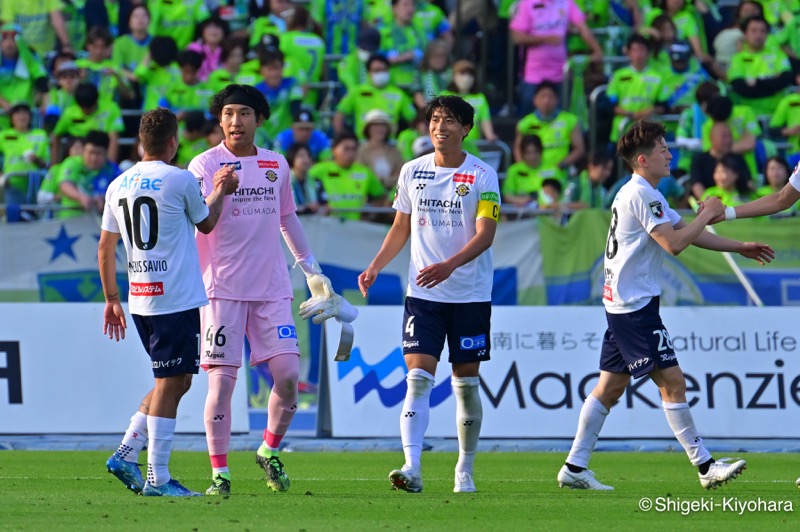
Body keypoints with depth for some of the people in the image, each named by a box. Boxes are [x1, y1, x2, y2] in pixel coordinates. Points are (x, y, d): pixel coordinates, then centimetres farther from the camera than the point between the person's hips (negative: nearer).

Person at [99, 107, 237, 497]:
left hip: (140, 300, 7)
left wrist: (112, 300, 21)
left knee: (175, 382, 17)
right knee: (171, 383, -4)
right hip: (177, 300, -7)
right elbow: (206, 223, 9)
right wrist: (220, 191, 27)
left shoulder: (118, 185, 9)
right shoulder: (180, 180, -8)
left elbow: (105, 248, 13)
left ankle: (126, 453, 11)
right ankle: (157, 478, -6)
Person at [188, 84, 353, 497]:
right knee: (221, 381, -6)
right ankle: (219, 473, 3)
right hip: (222, 288, -4)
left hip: (272, 289, 4)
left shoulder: (276, 165, 11)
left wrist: (311, 269, 25)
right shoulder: (205, 165, -4)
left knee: (288, 373, -5)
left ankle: (270, 452, 17)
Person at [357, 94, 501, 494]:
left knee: (466, 384, 5)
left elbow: (485, 234, -13)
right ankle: (412, 468, -20)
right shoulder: (412, 172, 7)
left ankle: (465, 472, 18)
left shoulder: (482, 176, -5)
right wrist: (375, 266, 5)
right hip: (423, 295, 2)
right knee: (418, 378, -12)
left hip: (470, 295, -2)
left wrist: (449, 265, -28)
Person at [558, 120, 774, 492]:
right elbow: (674, 243, -21)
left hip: (622, 303, 11)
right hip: (635, 304, -11)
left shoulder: (644, 194, 18)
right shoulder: (640, 195, -15)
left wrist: (740, 248, 21)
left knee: (611, 385, 10)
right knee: (672, 381, -9)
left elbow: (688, 234, 24)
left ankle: (575, 468, 11)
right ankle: (705, 466, -8)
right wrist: (707, 214, -9)